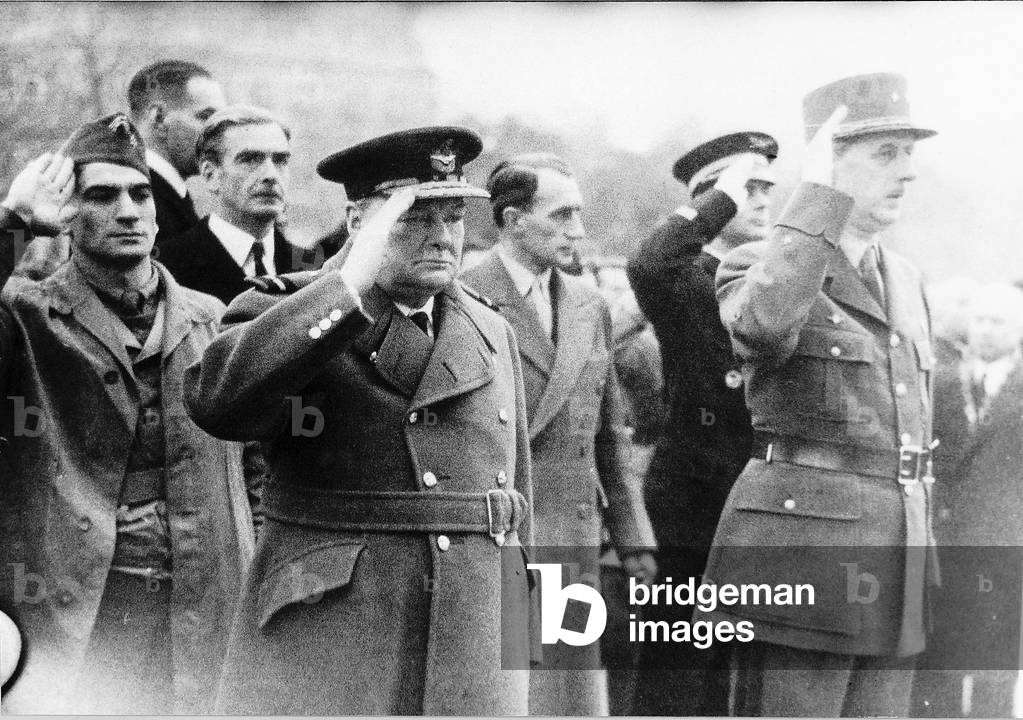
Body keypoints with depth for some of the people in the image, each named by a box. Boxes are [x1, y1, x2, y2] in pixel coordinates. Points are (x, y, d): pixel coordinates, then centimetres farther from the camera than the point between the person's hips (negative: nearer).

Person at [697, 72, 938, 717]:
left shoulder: (906, 281, 17)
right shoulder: (756, 266, -4)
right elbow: (766, 323, -31)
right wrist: (821, 193, -21)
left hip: (893, 567, 7)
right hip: (802, 553, -7)